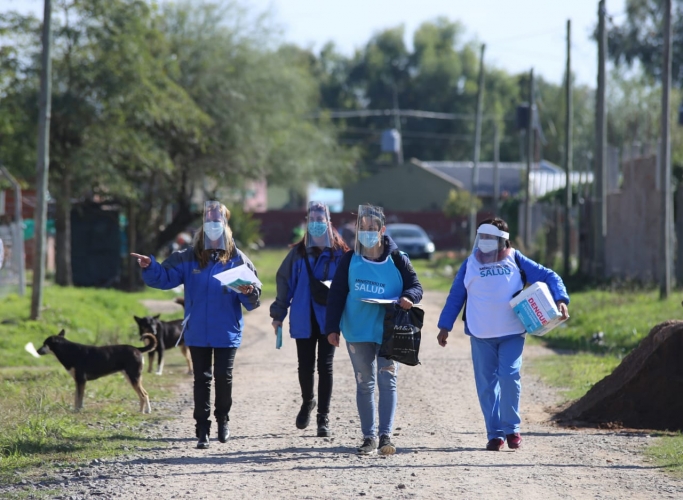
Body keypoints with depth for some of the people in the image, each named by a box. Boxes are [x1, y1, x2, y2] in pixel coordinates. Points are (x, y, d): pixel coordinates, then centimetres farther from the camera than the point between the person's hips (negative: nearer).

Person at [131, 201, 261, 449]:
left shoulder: (237, 259, -1)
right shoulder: (188, 258, 2)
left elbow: (252, 300, -2)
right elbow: (165, 277, -5)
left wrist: (249, 292, -25)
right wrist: (150, 267, -24)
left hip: (227, 333, -1)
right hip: (198, 333, 1)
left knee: (223, 377, 1)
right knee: (201, 380, 4)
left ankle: (223, 419, 24)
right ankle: (203, 430, 8)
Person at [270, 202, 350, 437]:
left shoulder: (340, 254, -1)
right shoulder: (298, 253, 5)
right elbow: (284, 282, 9)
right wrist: (278, 314, 6)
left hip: (328, 319, -2)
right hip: (303, 319, 2)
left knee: (325, 366, -2)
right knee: (305, 366, 7)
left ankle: (323, 417, 4)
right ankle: (307, 402, 35)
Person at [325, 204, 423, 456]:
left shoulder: (397, 259, -2)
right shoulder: (350, 260, 3)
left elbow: (415, 286, 2)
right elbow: (336, 294, 6)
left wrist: (409, 298, -22)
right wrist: (332, 327, 0)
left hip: (388, 331, -2)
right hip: (357, 331, 2)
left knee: (387, 381, -7)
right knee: (364, 383, 7)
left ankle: (385, 435, -7)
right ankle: (368, 437, 12)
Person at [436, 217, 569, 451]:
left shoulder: (516, 261, 2)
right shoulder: (470, 265, 6)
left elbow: (549, 276, 3)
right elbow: (455, 296, 14)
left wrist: (560, 300, -13)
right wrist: (445, 327, 12)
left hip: (512, 333, -2)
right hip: (480, 336, 2)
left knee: (509, 377, -14)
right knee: (486, 384, 1)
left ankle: (511, 428, 1)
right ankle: (494, 434, 7)